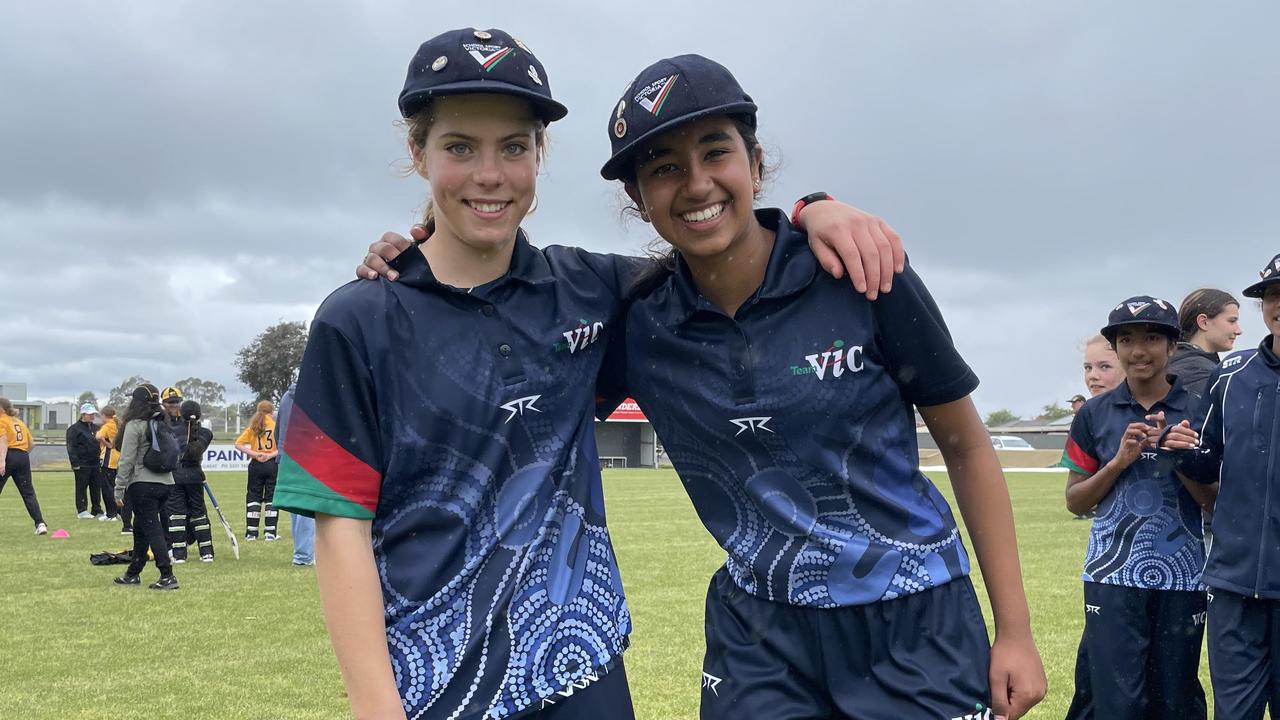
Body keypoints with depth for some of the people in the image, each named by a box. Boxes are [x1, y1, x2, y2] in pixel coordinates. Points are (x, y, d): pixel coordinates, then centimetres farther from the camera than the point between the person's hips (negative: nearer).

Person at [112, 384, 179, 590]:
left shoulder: (135, 425, -11)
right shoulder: (161, 425, 12)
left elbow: (127, 460, -13)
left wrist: (119, 490, -8)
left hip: (143, 484, -8)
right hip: (165, 482, 8)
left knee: (152, 530, -7)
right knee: (140, 529, 19)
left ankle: (167, 576, -13)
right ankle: (133, 574, 28)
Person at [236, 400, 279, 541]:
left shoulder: (253, 426, 5)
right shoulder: (277, 425, -2)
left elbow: (238, 444, -3)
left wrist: (255, 454, -8)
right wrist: (271, 455, -12)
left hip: (256, 465, 2)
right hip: (273, 465, -2)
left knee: (253, 497, 10)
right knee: (271, 498, 4)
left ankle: (251, 533, 8)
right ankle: (270, 533, 2)